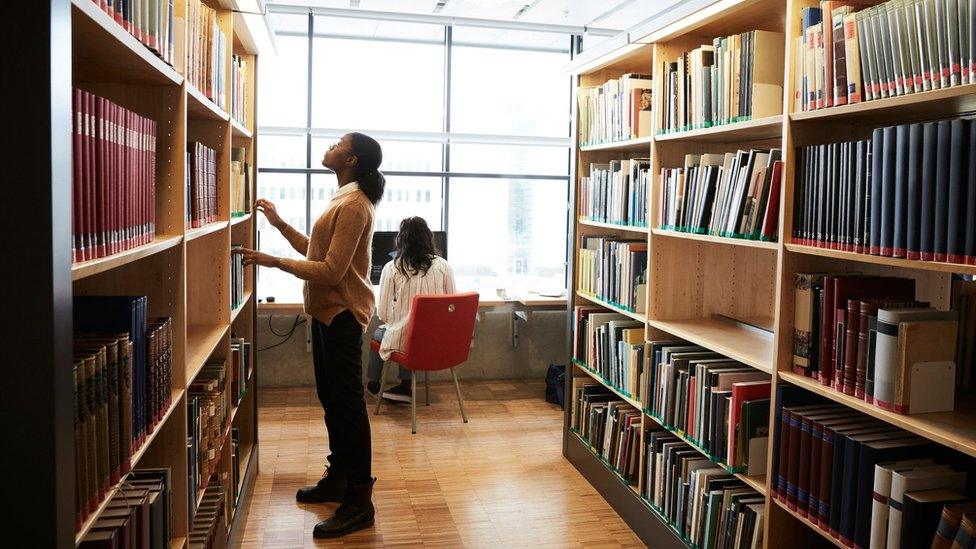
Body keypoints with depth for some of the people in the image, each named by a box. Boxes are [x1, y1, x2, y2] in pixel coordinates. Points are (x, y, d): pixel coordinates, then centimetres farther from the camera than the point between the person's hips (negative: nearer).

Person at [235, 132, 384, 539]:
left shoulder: (354, 204, -17)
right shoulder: (343, 200, 16)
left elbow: (332, 270, -22)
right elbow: (317, 251, 19)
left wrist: (274, 261, -20)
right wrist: (279, 224, 18)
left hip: (342, 314, -11)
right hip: (328, 312, 11)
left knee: (348, 404, -6)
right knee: (331, 399, 17)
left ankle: (359, 502, 3)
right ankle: (338, 479, 31)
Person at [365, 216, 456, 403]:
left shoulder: (392, 268, -8)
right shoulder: (443, 265, -3)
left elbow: (382, 314, -5)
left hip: (405, 340, -3)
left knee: (378, 334, 31)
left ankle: (373, 383, 50)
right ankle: (405, 387, 35)